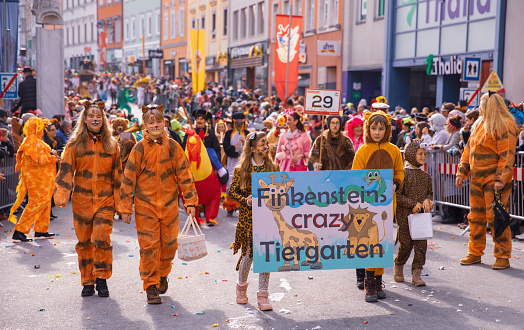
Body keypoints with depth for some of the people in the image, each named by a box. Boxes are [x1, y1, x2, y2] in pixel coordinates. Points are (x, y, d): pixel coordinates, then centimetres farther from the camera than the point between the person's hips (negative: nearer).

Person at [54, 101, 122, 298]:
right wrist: (61, 196, -14)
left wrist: (120, 200, 7)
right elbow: (66, 171, -2)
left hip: (105, 200, 0)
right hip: (81, 201, 1)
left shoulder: (111, 144, 6)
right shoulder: (75, 144, 3)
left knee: (101, 238, -13)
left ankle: (101, 278, 5)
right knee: (84, 242, 6)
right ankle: (87, 281, 19)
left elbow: (117, 174, 10)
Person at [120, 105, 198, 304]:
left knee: (169, 244, 10)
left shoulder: (173, 147, 0)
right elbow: (128, 178, -2)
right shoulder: (139, 149, -5)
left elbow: (185, 175, 4)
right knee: (148, 246, -4)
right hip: (145, 205, -2)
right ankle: (151, 286, 8)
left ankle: (162, 275, 36)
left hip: (169, 204, 2)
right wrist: (126, 208, -3)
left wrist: (190, 201, -1)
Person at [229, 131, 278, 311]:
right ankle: (241, 287, 31)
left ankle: (263, 296, 4)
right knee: (248, 253, 5)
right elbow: (232, 191, 1)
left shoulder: (272, 168, 5)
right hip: (248, 217, -2)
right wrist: (246, 200, -14)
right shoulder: (241, 169, -2)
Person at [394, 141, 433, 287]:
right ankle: (398, 266, 27)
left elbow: (430, 192, 18)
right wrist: (413, 204, -16)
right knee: (406, 243, 1)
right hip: (405, 215, -4)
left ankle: (416, 273, 6)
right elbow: (398, 195, -9)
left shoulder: (426, 176, 10)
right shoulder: (403, 174, -7)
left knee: (421, 244, -1)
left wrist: (427, 200, -4)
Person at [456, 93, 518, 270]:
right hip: (477, 178, 8)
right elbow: (469, 150, 19)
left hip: (494, 179, -8)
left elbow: (507, 155, -15)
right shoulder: (479, 124, 15)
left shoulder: (504, 126, -10)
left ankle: (503, 256, 5)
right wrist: (462, 172, 12)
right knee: (476, 216, 11)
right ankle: (475, 253, 22)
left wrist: (500, 179, -21)